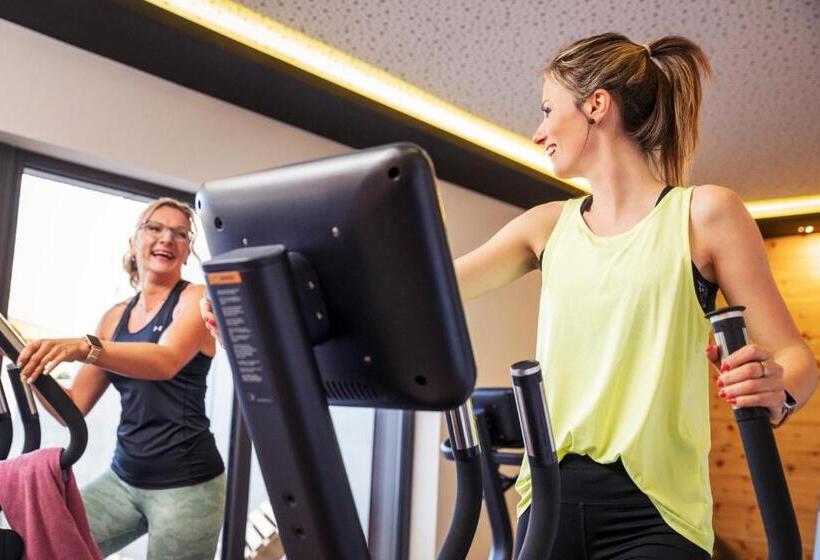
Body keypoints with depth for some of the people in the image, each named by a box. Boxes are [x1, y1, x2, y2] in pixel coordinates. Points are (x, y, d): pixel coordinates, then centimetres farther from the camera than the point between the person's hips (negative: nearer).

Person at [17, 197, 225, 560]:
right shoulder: (115, 317, 9)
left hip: (185, 483, -5)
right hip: (123, 477, 5)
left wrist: (84, 348, -42)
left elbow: (167, 360, -28)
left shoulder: (195, 298, -7)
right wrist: (27, 361, -4)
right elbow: (74, 406, 9)